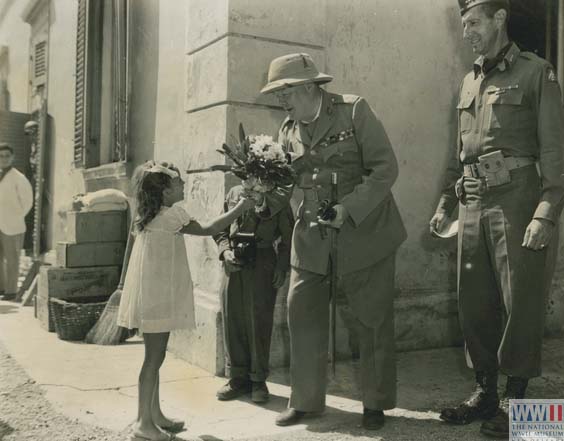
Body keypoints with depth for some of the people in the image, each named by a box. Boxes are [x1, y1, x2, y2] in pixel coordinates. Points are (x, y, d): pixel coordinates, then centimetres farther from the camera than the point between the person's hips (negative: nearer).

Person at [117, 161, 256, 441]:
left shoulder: (153, 214, 13)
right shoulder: (170, 214, -15)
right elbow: (207, 229, -10)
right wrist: (240, 209, -2)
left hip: (153, 295, 10)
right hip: (157, 296, -10)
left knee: (154, 356, 14)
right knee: (154, 357, -4)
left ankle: (155, 415, 23)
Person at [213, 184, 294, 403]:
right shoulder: (234, 194, 12)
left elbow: (288, 235, 4)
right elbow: (220, 229, 16)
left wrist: (282, 267, -6)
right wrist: (225, 251, -2)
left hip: (262, 264, -3)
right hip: (234, 264, 3)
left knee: (259, 321, -1)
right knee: (232, 320, 5)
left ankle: (258, 380, 13)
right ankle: (237, 378, 18)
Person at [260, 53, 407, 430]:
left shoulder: (354, 111, -8)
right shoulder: (288, 131, 8)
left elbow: (385, 167, -12)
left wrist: (349, 208, -21)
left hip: (364, 233, -4)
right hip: (312, 239, 5)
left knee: (374, 320, 4)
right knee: (302, 314, 3)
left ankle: (376, 403, 22)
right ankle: (305, 400, 21)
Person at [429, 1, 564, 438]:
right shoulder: (470, 81, 18)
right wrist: (445, 203, 16)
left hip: (515, 201, -6)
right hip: (473, 205, 6)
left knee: (520, 301, -1)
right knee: (474, 301, 8)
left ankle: (515, 398, 11)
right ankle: (485, 390, 21)